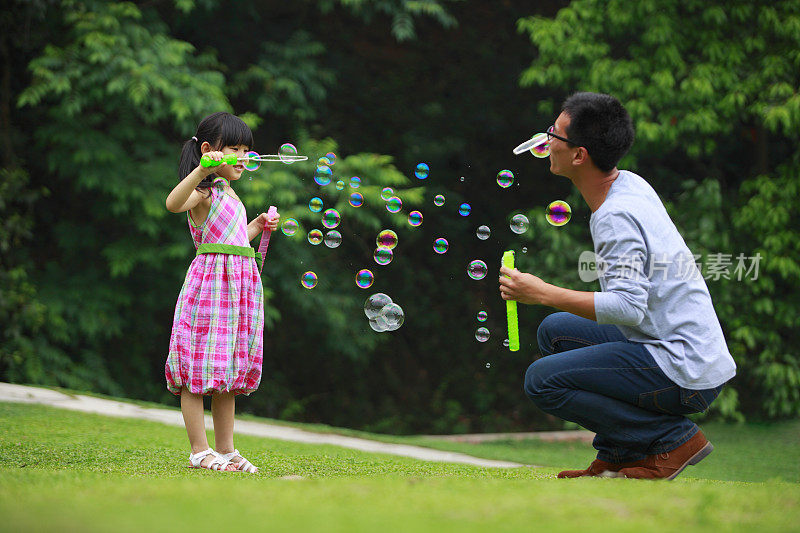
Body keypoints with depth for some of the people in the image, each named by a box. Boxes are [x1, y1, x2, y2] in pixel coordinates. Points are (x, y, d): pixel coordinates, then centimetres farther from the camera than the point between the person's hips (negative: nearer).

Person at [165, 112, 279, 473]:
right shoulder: (203, 191, -7)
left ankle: (226, 449, 15)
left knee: (230, 368, 10)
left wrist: (257, 226, 20)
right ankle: (199, 450, -2)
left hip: (239, 283, 9)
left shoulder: (228, 194, 21)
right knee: (200, 365, -6)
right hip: (209, 282, -9)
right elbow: (173, 203, -30)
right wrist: (202, 170, -38)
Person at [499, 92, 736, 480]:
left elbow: (629, 307, -29)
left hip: (686, 373, -10)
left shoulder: (616, 216, -20)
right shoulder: (630, 184, 10)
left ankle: (672, 439, -6)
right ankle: (618, 455, 14)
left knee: (542, 381, -12)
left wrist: (544, 293, -23)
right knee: (554, 330, 19)